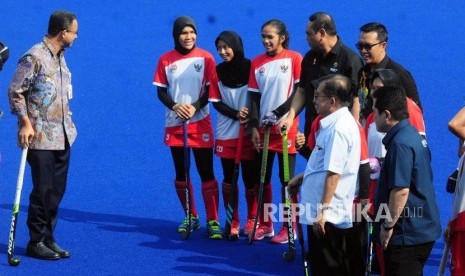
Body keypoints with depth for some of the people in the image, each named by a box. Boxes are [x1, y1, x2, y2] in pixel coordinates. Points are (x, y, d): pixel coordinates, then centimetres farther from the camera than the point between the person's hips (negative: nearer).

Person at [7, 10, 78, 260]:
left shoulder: (60, 57, 13)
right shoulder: (34, 58, -14)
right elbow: (15, 92, -12)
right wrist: (25, 123, -16)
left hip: (62, 136, 8)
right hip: (41, 137, -8)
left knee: (56, 191, 10)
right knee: (43, 191, -4)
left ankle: (48, 238, 18)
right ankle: (36, 242, 5)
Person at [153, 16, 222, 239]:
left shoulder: (205, 58, -3)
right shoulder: (166, 60, 1)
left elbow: (211, 89, -3)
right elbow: (161, 91, 2)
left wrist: (195, 107, -19)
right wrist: (175, 106, -16)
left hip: (200, 124, -2)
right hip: (175, 124, 2)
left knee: (206, 173, -4)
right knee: (181, 173, 10)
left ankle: (212, 221, -1)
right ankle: (190, 217, 24)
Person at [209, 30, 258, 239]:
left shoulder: (250, 68, -5)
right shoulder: (218, 72, 3)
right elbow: (216, 102, 2)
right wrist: (236, 114, -15)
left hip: (249, 133, -2)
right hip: (226, 134, 2)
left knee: (250, 178, 0)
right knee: (229, 178, 4)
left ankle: (252, 220, 15)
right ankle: (233, 222, 13)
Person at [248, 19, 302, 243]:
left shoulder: (294, 58, -5)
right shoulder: (257, 63, 8)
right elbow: (254, 98, 8)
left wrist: (279, 113, -16)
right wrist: (254, 127, 0)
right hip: (263, 129, 5)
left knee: (287, 179, 0)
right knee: (262, 178, 9)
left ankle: (288, 228, 7)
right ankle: (265, 225, 20)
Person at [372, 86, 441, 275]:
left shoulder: (400, 144, -21)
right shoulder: (413, 135, 11)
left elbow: (401, 190, -26)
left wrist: (388, 225, -18)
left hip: (407, 235, -10)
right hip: (421, 230, 10)